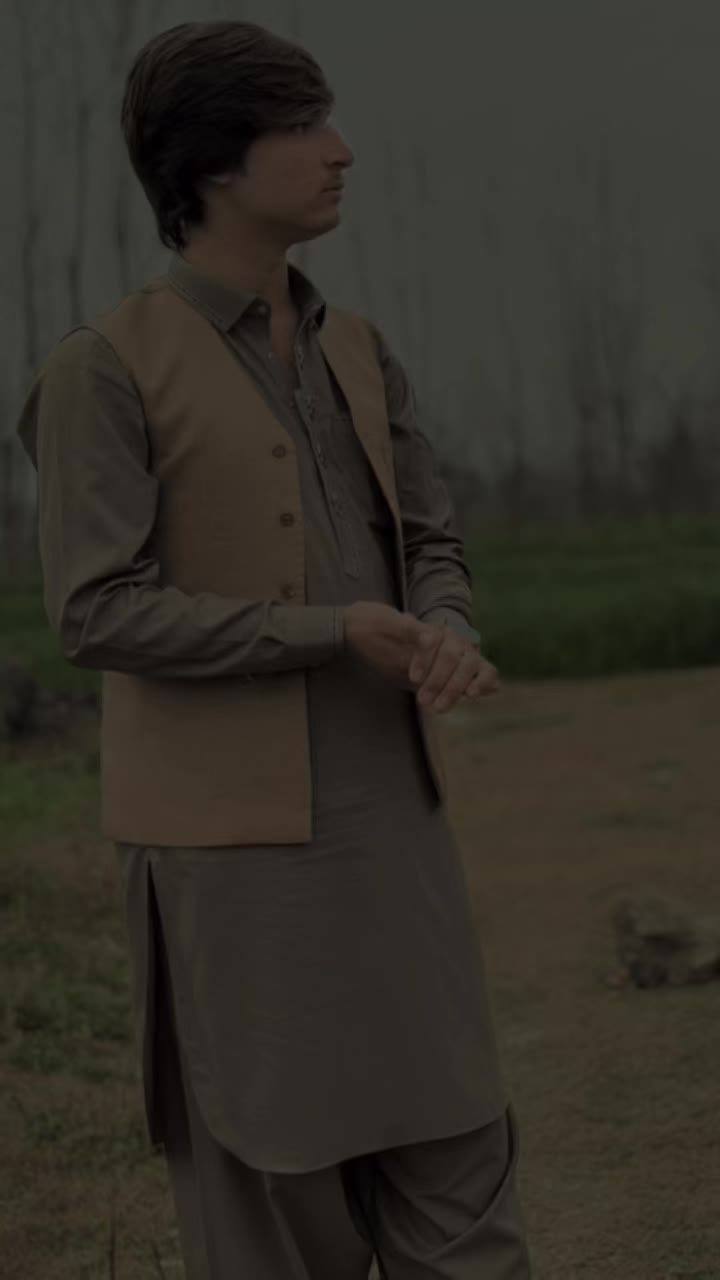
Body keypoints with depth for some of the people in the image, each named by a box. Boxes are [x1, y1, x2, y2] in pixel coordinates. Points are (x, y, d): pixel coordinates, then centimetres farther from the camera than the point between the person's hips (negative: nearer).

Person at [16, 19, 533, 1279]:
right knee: (268, 1177, 1)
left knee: (453, 1155, 5)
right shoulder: (102, 370, -10)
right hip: (232, 838, -6)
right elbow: (98, 612, -16)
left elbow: (430, 551, 14)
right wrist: (331, 636, -18)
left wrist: (447, 640, -10)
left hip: (390, 821, 6)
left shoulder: (355, 351, 11)